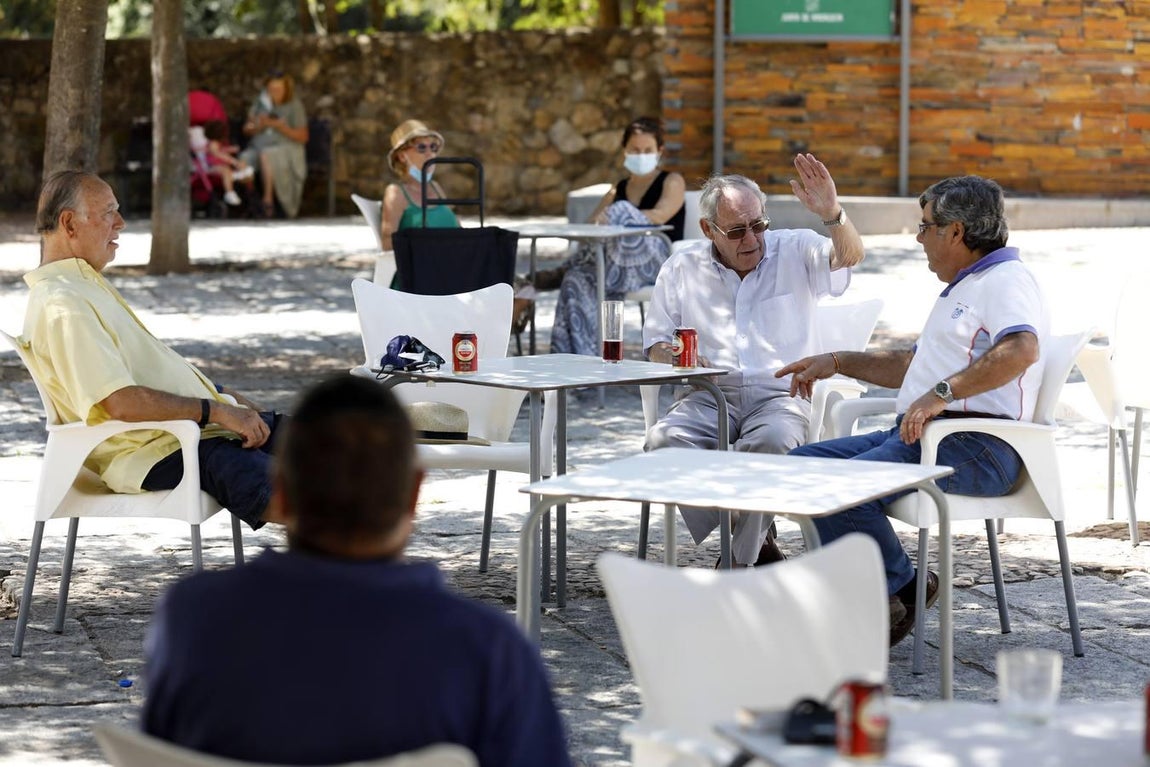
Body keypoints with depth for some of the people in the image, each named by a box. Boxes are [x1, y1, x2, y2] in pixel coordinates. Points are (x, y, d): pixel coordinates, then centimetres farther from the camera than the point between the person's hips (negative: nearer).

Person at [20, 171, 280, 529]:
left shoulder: (87, 284, 19)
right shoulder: (62, 306, -16)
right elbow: (120, 402, -24)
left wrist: (230, 400, 15)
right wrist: (216, 411, -18)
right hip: (157, 453, -11)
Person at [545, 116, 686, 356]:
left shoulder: (672, 182, 11)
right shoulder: (618, 190, 26)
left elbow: (659, 216, -11)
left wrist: (611, 219, -28)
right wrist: (596, 221, -15)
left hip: (659, 263, -4)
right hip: (621, 267, 4)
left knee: (621, 211, -32)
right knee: (578, 280, -32)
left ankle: (560, 273, -26)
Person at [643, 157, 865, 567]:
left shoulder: (795, 252, 6)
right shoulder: (681, 269, 11)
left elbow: (849, 256, -14)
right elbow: (656, 343, 15)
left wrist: (832, 213, -35)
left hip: (781, 393, -2)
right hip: (710, 396, 2)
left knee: (771, 442, -37)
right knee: (663, 441, -29)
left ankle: (741, 559, -17)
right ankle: (757, 541, -14)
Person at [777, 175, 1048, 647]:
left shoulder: (1005, 279, -6)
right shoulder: (962, 288, 30)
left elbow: (1021, 350, -28)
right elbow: (912, 365, 41)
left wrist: (943, 393, -32)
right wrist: (837, 361, 35)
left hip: (976, 447, -11)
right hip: (917, 434, 11)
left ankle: (899, 591, -9)